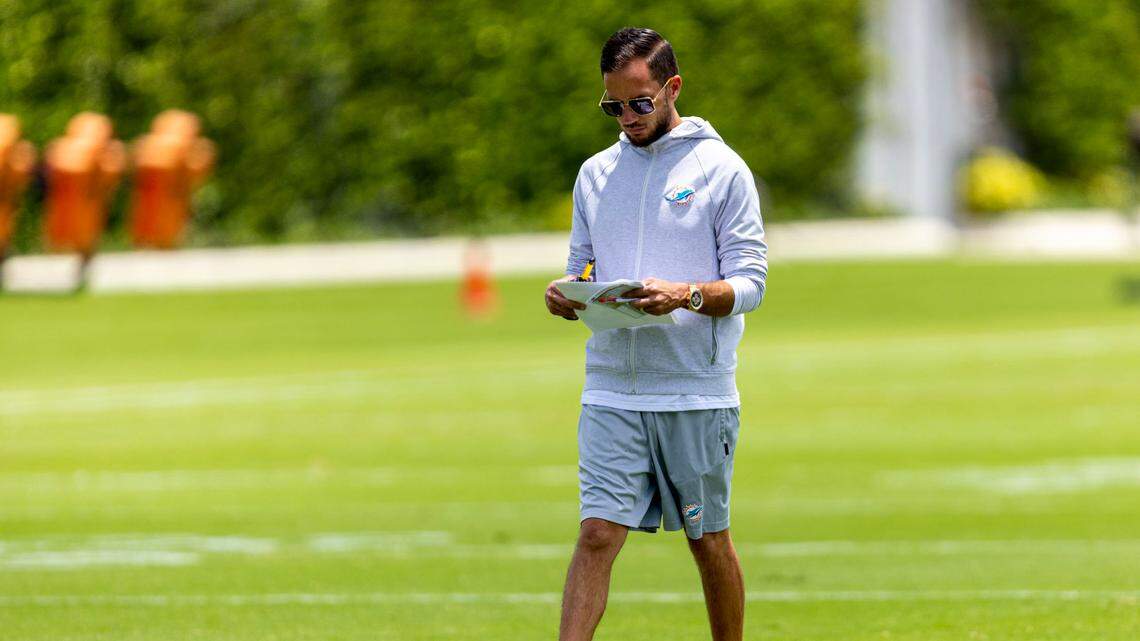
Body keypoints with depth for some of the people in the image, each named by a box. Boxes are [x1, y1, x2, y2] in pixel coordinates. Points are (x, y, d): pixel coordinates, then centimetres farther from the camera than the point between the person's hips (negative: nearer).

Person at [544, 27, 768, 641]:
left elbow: (749, 283, -4)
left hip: (698, 393, -3)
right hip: (612, 389, 3)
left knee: (709, 540, 8)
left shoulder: (721, 169, 0)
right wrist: (565, 292, -6)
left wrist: (686, 295, -23)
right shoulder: (596, 175, 13)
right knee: (597, 535, -9)